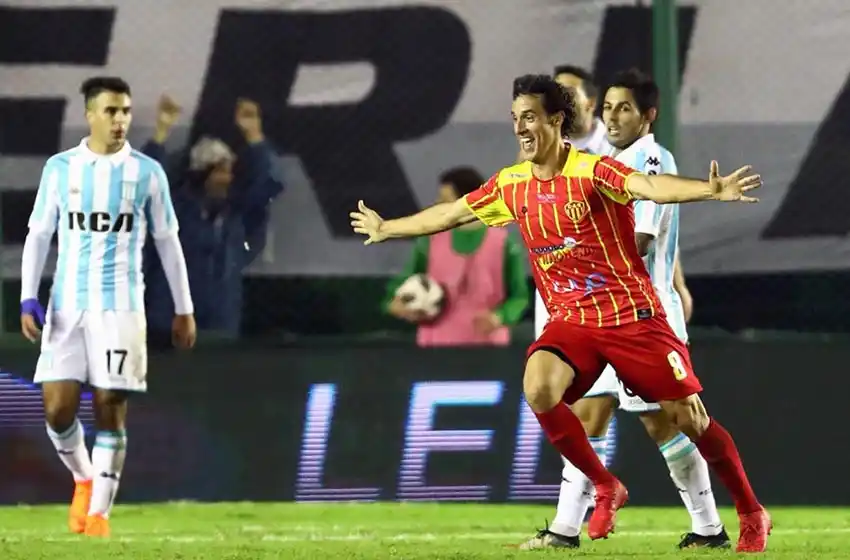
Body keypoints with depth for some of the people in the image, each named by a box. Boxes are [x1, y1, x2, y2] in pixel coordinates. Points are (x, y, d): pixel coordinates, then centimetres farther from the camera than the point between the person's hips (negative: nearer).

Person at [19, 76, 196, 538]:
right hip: (67, 304, 1)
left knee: (110, 408, -5)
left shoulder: (146, 172, 3)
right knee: (58, 409, -5)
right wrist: (28, 300, -1)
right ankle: (83, 479, 23)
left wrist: (183, 309, 10)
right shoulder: (60, 168, 5)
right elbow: (38, 235, 9)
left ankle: (99, 511, 5)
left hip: (120, 305, -1)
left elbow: (167, 241, 10)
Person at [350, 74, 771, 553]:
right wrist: (386, 229, 32)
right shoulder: (511, 185, 5)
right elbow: (451, 214, 21)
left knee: (690, 417, -5)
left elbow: (650, 187, -32)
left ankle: (752, 515, 16)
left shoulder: (592, 171, -14)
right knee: (538, 389, -24)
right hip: (571, 320, 5)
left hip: (631, 314, -5)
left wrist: (710, 190, -50)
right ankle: (606, 490, -4)